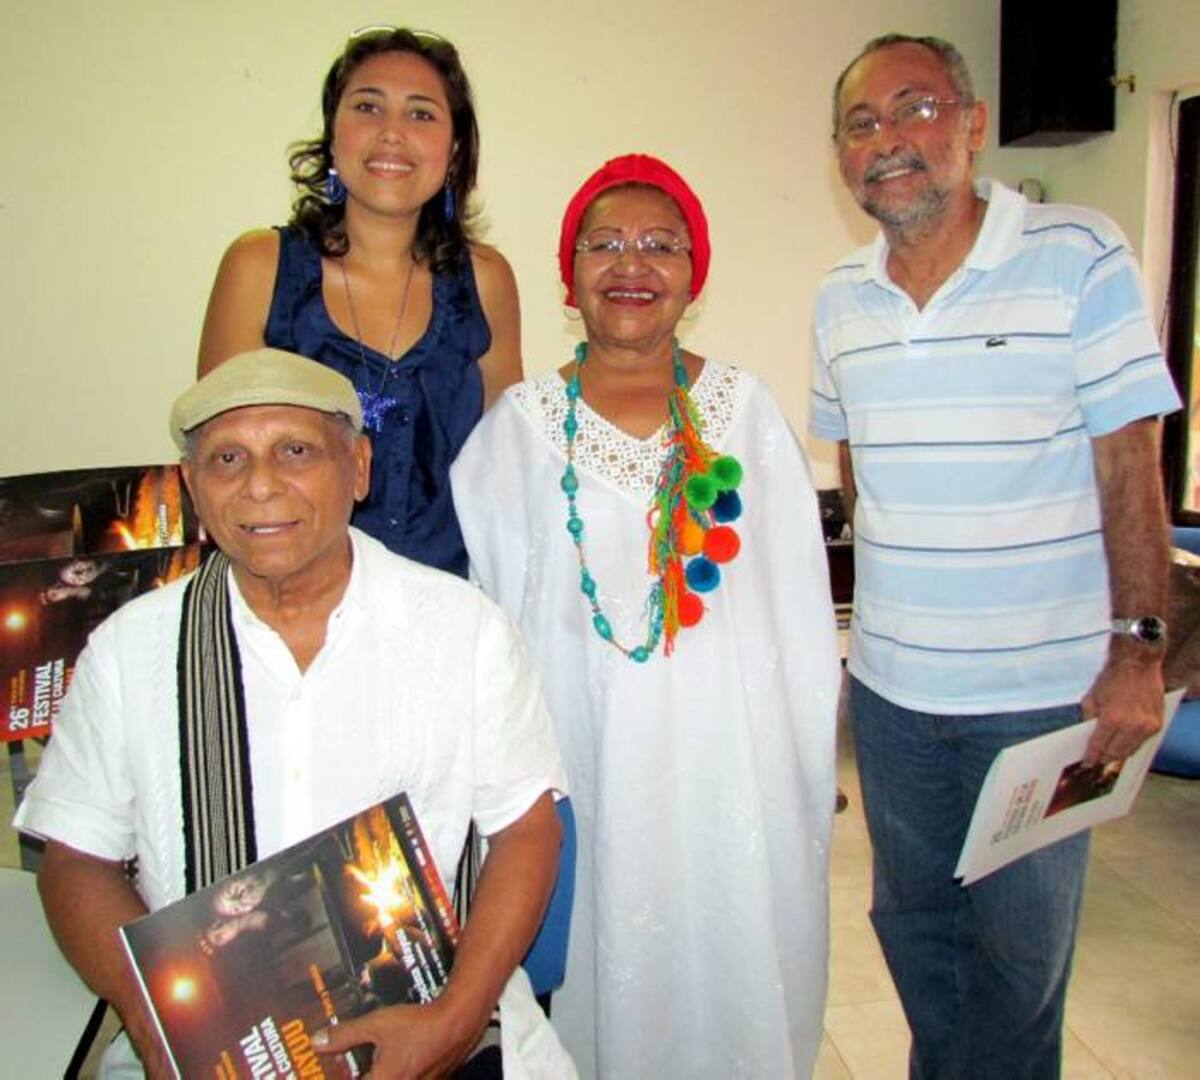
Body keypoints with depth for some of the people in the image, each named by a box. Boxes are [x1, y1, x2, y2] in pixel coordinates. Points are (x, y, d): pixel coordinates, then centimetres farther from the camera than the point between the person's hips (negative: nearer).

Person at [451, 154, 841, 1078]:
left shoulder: (744, 410, 3)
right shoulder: (523, 425, 1)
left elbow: (800, 601, 3)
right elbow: (489, 611, 2)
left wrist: (812, 763, 3)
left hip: (732, 757, 1)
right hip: (587, 753, 0)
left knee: (734, 969, 13)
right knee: (603, 975, 11)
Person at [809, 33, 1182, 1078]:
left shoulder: (1081, 256, -9)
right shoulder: (840, 299, 4)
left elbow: (1129, 464, -9)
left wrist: (1139, 647, -11)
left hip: (1046, 687, -4)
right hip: (889, 684, 5)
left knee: (1017, 952, 10)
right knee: (912, 924, 20)